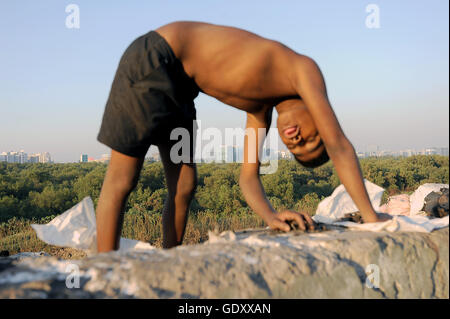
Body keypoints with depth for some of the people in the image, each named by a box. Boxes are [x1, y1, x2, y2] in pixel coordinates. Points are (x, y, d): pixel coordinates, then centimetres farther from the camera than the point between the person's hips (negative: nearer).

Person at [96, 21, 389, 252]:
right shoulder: (305, 68, -11)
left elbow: (249, 176, 6)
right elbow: (339, 146, -17)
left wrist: (271, 217, -11)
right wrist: (372, 218, -14)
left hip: (176, 83, 9)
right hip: (152, 59, -9)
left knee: (184, 186, 7)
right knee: (122, 180, -6)